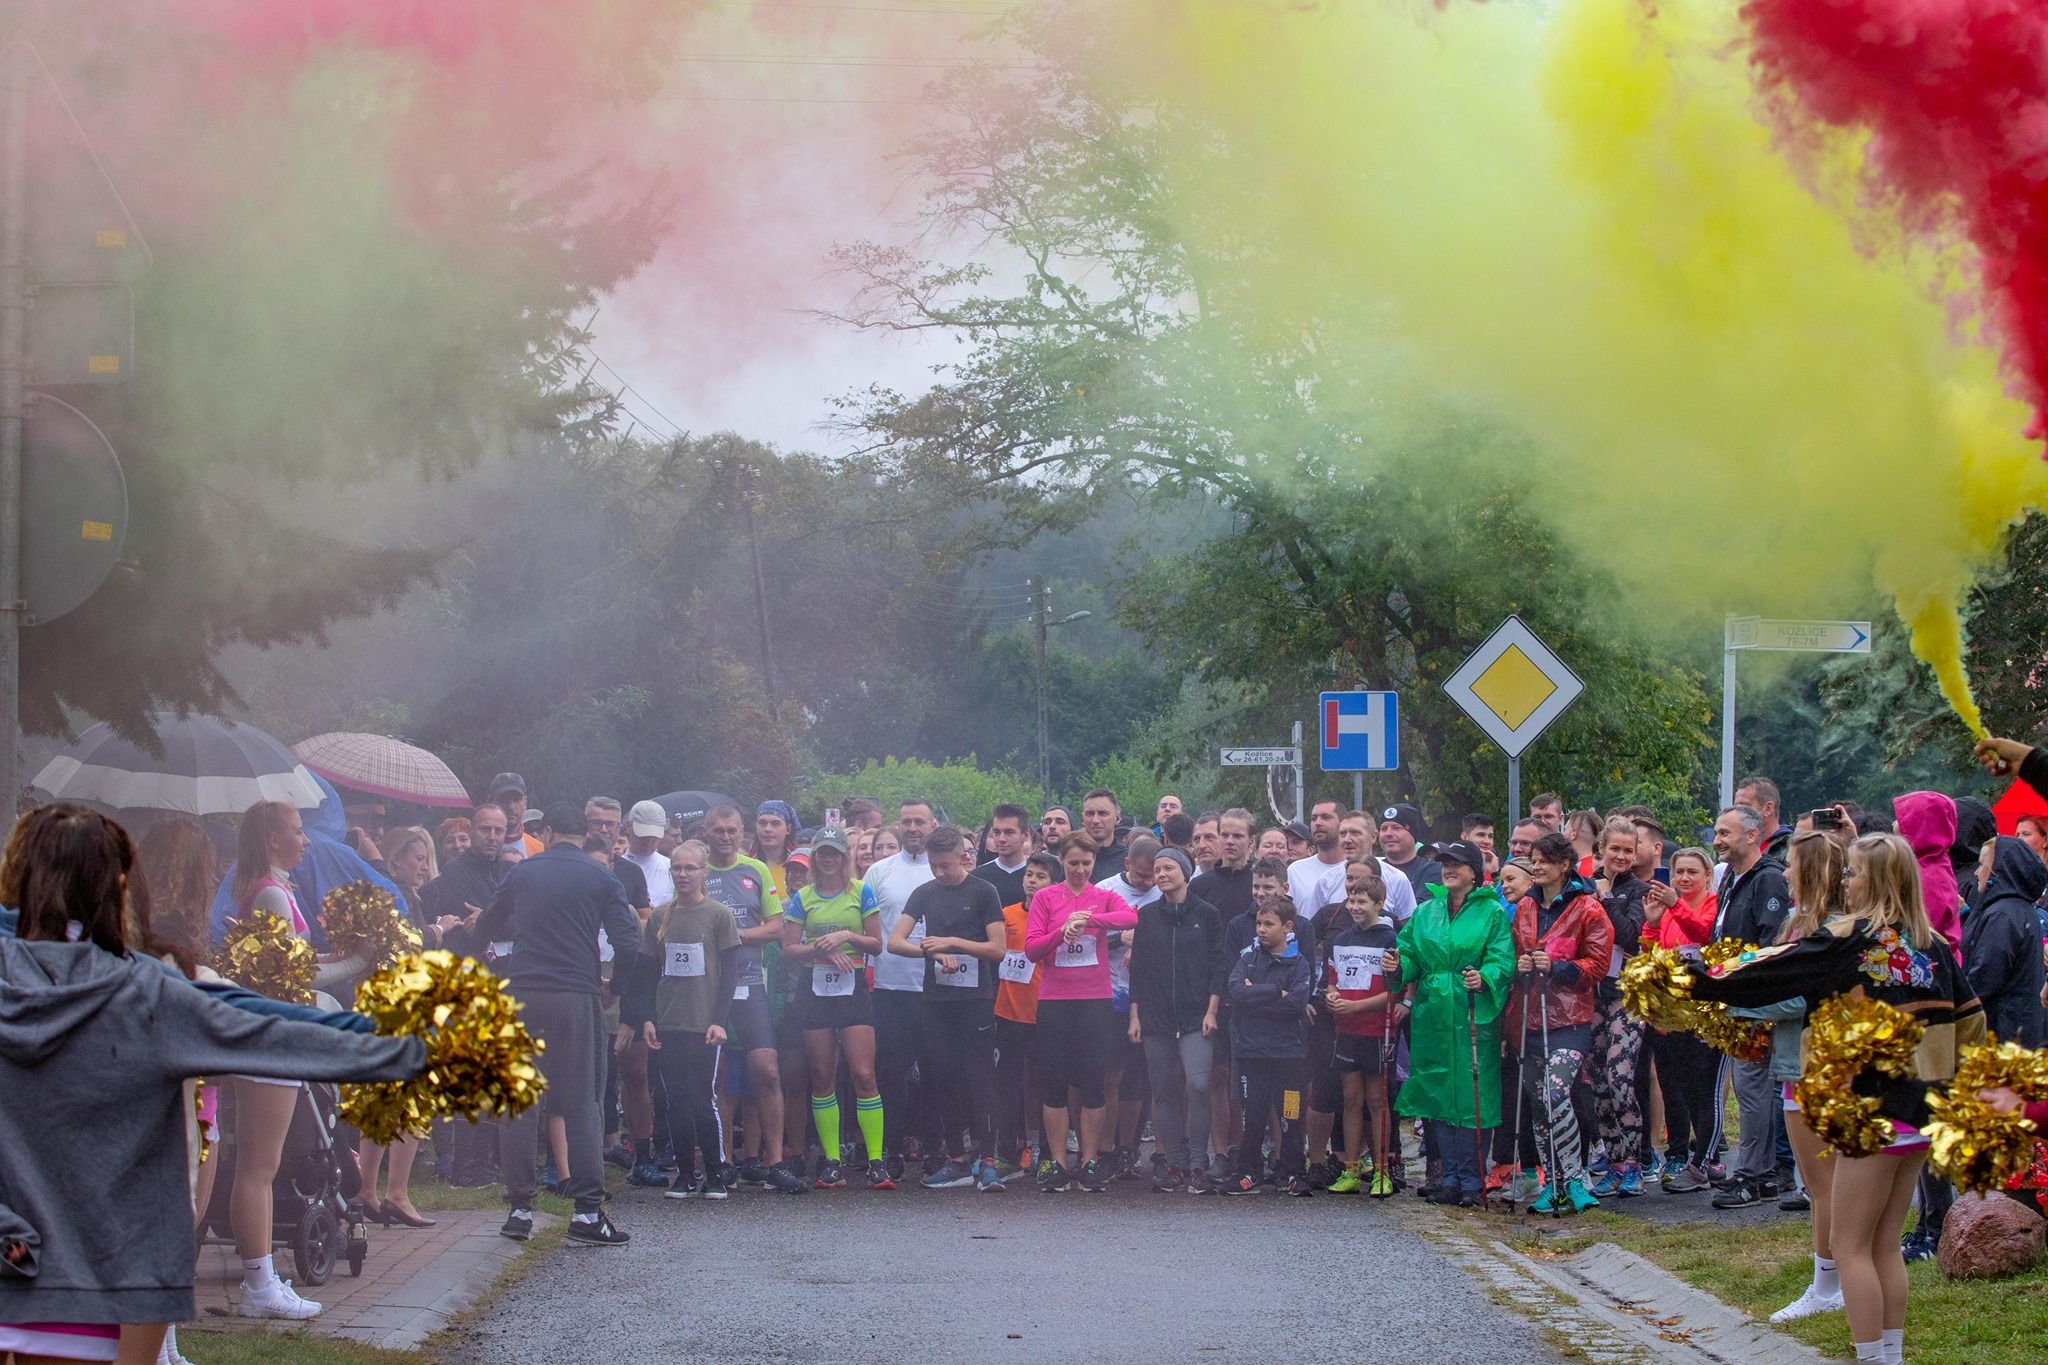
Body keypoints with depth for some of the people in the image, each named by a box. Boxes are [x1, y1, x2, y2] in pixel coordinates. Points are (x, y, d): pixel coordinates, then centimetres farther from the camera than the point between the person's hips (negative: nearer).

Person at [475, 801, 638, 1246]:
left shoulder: (522, 873, 8)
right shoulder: (600, 878, 2)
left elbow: (485, 929, 18)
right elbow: (627, 942, -5)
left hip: (521, 996, 2)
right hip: (577, 999, -2)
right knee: (583, 1103, 0)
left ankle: (519, 1208, 6)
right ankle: (587, 1209, -6)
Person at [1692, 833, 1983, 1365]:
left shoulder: (1851, 939, -12)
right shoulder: (1932, 945, 8)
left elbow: (1769, 973, -11)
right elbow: (1970, 1020, 13)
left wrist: (1695, 983, -4)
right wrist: (1946, 1077, 22)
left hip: (1876, 1106, -7)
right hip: (1924, 1111, 7)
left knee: (1850, 1245, 0)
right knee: (1885, 1245, 14)